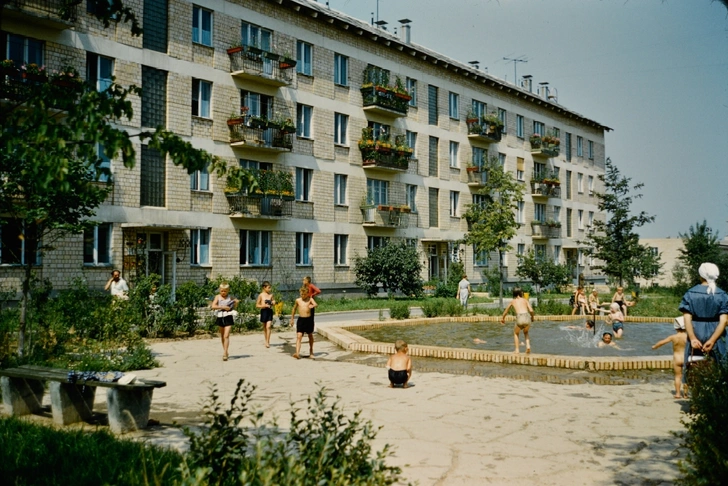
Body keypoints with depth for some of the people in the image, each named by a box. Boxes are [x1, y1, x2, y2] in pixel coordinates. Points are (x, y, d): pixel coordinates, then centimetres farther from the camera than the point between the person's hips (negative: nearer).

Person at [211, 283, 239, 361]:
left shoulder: (230, 298, 1)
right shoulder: (218, 297, -1)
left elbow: (234, 307, 14)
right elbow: (213, 306, -14)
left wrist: (236, 302, -5)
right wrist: (223, 307, -19)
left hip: (228, 317, -2)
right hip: (220, 317, 2)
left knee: (226, 336, -11)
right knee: (222, 336, 15)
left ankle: (225, 353, -13)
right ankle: (225, 351, 30)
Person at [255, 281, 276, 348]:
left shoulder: (271, 295, 6)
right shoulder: (261, 295, -4)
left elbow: (273, 301, 22)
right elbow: (257, 305, -3)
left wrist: (273, 303, -2)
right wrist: (265, 305, -16)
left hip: (270, 311, 1)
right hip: (264, 311, -1)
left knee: (268, 327, -11)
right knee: (264, 327, 9)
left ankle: (267, 342, -11)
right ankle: (266, 341, 21)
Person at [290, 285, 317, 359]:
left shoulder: (310, 299, -1)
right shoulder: (298, 300, 4)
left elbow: (316, 304, -21)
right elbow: (294, 309, 17)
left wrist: (313, 306, -44)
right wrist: (292, 319, 21)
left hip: (309, 319, 0)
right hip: (301, 319, 0)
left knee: (310, 336, 16)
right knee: (299, 336, -13)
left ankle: (311, 352, 34)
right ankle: (297, 353, -23)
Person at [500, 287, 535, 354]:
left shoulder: (512, 301, 21)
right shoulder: (525, 300, 19)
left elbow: (506, 311, 35)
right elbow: (531, 310, 5)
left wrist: (502, 318, 53)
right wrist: (532, 317, 26)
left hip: (519, 318, -1)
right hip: (527, 318, 1)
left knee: (516, 333, 29)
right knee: (526, 332, 33)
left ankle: (517, 350, 19)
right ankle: (528, 345, 12)